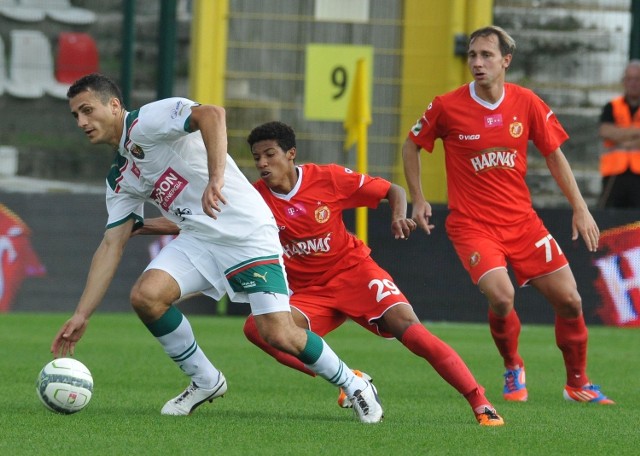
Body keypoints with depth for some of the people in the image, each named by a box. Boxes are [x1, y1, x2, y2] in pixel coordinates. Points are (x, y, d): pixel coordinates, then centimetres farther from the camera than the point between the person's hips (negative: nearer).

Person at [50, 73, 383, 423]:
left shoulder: (146, 121, -10)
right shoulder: (120, 180, 14)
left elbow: (211, 114, -27)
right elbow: (111, 245, 13)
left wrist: (216, 179, -37)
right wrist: (81, 315, 7)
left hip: (247, 233, -7)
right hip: (198, 240, 7)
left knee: (279, 335, -15)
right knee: (145, 295, -16)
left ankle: (352, 385, 11)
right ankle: (205, 382, 4)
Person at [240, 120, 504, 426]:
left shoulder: (328, 178, -9)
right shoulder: (256, 198, -7)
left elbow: (393, 191, -2)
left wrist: (399, 217, -23)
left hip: (354, 271, -2)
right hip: (308, 293, 2)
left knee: (409, 329, -23)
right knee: (257, 327, -25)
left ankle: (480, 403, -17)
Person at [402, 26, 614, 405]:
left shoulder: (527, 103, -2)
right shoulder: (447, 107, -8)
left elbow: (555, 155, 8)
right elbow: (412, 146, 9)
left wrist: (580, 208, 4)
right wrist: (418, 200, 2)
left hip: (521, 218, 3)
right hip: (471, 224, -3)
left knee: (569, 300, 0)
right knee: (501, 296, -25)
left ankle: (578, 384, 22)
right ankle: (513, 369, 4)